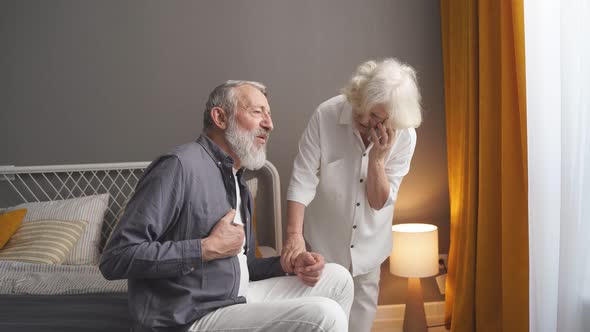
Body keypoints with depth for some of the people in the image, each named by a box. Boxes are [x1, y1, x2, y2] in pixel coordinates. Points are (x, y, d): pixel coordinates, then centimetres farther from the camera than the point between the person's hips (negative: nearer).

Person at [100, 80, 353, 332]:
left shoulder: (238, 184, 14)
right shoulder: (180, 165, -16)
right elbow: (116, 258, -22)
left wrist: (291, 264, 0)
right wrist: (208, 248, -21)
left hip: (240, 298, 9)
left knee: (337, 278, 10)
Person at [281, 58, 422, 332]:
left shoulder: (404, 136, -18)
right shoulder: (326, 115, -23)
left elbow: (379, 202, -15)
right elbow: (303, 179, -23)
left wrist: (377, 158, -30)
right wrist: (294, 234, -33)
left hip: (368, 244, 2)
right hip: (324, 241, -2)